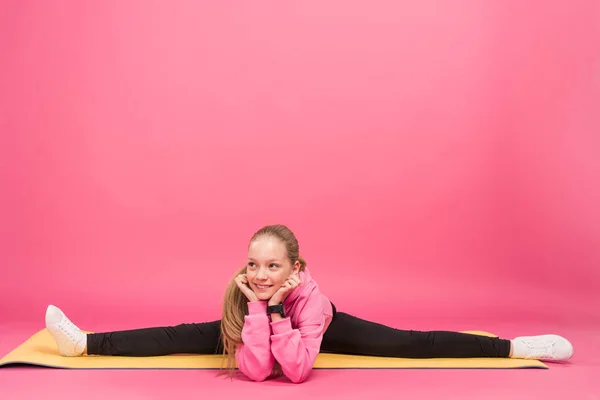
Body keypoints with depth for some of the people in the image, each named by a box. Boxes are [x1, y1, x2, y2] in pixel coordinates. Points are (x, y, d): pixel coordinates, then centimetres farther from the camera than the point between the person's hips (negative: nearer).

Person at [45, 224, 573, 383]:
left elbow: (298, 370, -46)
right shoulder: (241, 294, -34)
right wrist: (256, 308, -49)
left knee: (408, 345, -12)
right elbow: (255, 370, -40)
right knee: (183, 337, -9)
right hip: (262, 322, 3)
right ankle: (84, 343, 1)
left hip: (326, 327, -2)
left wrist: (277, 310, -51)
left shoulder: (311, 297, -42)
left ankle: (517, 347, -5)